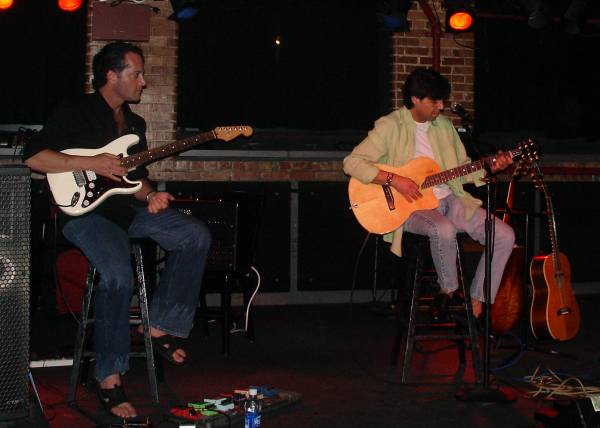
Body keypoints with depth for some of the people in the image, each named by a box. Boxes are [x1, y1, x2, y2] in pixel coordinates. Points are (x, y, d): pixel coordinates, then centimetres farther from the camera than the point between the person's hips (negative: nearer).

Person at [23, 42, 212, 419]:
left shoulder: (135, 124, 19)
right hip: (84, 212, -7)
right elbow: (34, 157, -11)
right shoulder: (75, 113, -3)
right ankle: (110, 377, -19)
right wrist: (91, 164, -16)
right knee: (118, 275, -32)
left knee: (196, 235, -13)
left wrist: (150, 195, 0)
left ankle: (162, 326, -6)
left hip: (128, 209, 7)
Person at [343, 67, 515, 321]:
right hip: (408, 205, -6)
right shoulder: (391, 126, -7)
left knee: (505, 236, -9)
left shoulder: (444, 125, 12)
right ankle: (448, 290, -11)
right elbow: (352, 163, -15)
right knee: (444, 230, -39)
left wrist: (490, 167, -2)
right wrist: (394, 180, -23)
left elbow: (462, 169, 17)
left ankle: (477, 304, 1)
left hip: (449, 199, 7)